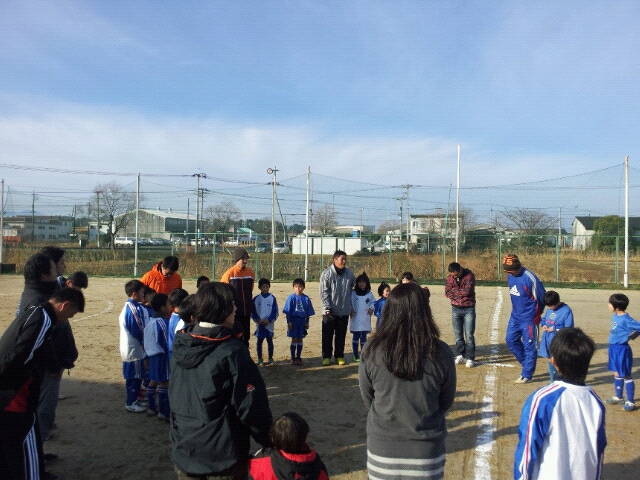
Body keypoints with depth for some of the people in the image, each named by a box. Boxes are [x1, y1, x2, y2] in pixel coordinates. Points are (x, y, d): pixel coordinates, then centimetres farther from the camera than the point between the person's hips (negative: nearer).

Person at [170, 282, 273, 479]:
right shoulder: (232, 351, -21)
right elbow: (251, 405, -19)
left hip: (183, 449, 6)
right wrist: (269, 440, -5)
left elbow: (175, 396, 9)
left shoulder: (179, 344, -2)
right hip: (223, 454, -5)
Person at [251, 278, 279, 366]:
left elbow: (275, 312, -3)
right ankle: (259, 359, 17)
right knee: (259, 341, 6)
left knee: (269, 341, 8)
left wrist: (269, 320, -13)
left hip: (269, 324, -1)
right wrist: (257, 319, -11)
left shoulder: (272, 298, -3)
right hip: (259, 324, 1)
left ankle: (270, 358, 18)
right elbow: (252, 311, 3)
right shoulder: (256, 299, 1)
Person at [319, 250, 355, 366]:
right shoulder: (326, 273, -9)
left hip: (344, 311, 3)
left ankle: (339, 356, 22)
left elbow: (352, 288, 17)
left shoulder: (349, 273, 2)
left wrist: (351, 306, 15)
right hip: (330, 311, -3)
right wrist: (327, 307, -15)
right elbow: (324, 292, -10)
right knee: (327, 335, 5)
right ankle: (326, 356, 16)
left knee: (341, 335, 11)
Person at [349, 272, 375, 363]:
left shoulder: (369, 293, 6)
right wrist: (351, 310, -11)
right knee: (355, 337, 2)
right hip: (355, 318, -1)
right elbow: (349, 302, 3)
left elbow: (373, 302, 14)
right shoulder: (353, 293, 1)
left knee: (363, 337, 6)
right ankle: (355, 356, 9)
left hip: (365, 319, 1)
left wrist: (371, 308, -3)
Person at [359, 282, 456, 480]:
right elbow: (446, 402, 0)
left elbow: (368, 399, -1)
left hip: (382, 448, 0)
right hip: (427, 449, 0)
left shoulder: (372, 351, -15)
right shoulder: (441, 353, -15)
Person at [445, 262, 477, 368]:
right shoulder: (450, 277, 3)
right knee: (458, 335, 9)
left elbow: (467, 291, -22)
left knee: (469, 335, -3)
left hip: (468, 309, -4)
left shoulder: (469, 276, -11)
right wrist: (461, 293, -14)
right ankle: (460, 355, 20)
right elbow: (447, 293, -4)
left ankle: (470, 358, 4)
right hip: (455, 309, 4)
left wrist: (454, 291, -9)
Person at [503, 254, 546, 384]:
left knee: (529, 346, 2)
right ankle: (526, 363, 31)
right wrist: (516, 309, 15)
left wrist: (536, 315, 1)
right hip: (515, 316, 8)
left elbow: (541, 297, -12)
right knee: (511, 340, 12)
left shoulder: (530, 278, -22)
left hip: (528, 318, -8)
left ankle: (527, 375, 11)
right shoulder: (510, 275, 1)